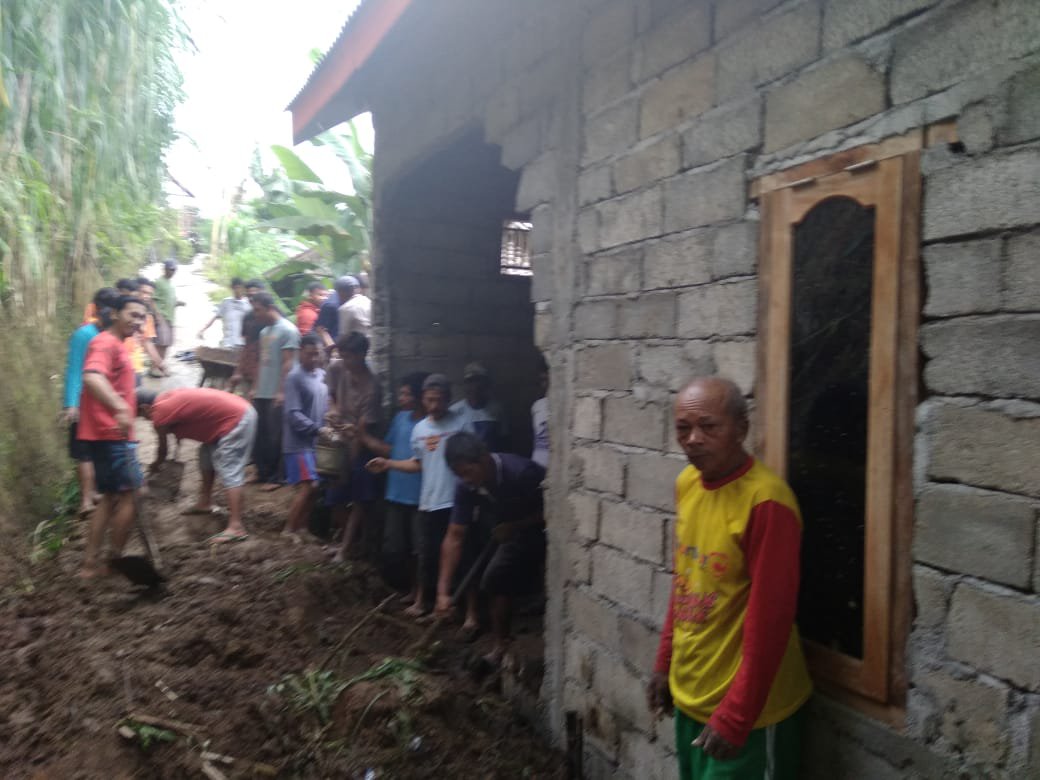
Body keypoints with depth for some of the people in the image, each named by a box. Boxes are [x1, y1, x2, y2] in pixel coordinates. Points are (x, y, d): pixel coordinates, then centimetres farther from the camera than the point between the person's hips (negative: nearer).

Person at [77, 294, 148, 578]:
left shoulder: (116, 345, 18)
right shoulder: (106, 343, -15)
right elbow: (91, 377, -36)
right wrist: (120, 408, -49)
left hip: (110, 434, 10)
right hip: (110, 434, -10)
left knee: (111, 497, 14)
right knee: (130, 495, -2)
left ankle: (90, 563, 19)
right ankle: (115, 561, 9)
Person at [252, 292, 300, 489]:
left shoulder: (288, 330, -11)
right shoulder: (264, 332, 14)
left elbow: (287, 363, -15)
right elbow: (262, 362, 17)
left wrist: (281, 391, -18)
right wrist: (255, 388, 14)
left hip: (276, 395, -8)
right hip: (262, 393, 8)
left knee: (275, 437, -1)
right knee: (260, 435, 11)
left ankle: (275, 478, 9)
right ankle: (262, 472, 22)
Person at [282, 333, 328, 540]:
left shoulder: (322, 375, 10)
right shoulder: (295, 377, -12)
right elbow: (293, 414, -18)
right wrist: (318, 428, -24)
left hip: (316, 441, 7)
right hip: (299, 442, -7)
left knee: (314, 487, 9)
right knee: (308, 486, -11)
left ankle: (301, 527, 21)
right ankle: (289, 530, 2)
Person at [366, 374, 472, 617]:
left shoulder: (460, 424, -8)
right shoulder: (419, 428, 8)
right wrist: (388, 464, 6)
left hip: (457, 502, -4)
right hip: (429, 503, 5)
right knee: (429, 553, 17)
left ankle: (472, 610, 12)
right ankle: (420, 601, 35)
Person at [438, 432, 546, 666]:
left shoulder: (521, 472, -36)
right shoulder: (466, 487, -18)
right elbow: (454, 538, -17)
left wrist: (514, 526, -28)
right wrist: (443, 591, -22)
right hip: (520, 531, 6)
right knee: (496, 578, 1)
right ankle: (501, 646, 16)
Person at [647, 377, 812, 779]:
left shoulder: (766, 501, -23)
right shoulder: (686, 483, 0)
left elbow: (769, 619, -21)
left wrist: (735, 715, -18)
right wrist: (665, 663, 11)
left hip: (742, 704, -7)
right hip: (688, 691, 7)